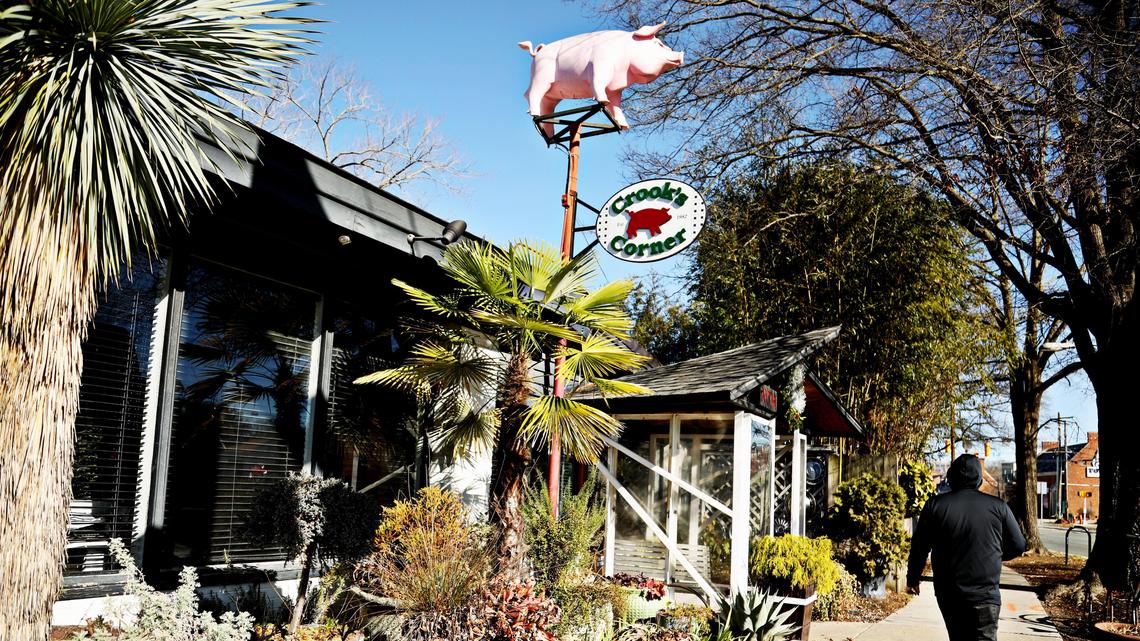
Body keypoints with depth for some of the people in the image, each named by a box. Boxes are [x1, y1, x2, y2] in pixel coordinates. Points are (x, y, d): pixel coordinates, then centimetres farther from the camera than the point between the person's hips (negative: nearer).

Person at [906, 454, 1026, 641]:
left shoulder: (935, 505, -2)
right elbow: (1018, 545, 4)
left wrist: (913, 579, 14)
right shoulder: (998, 506, -2)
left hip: (949, 595, 2)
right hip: (986, 596, -1)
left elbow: (919, 547, 1)